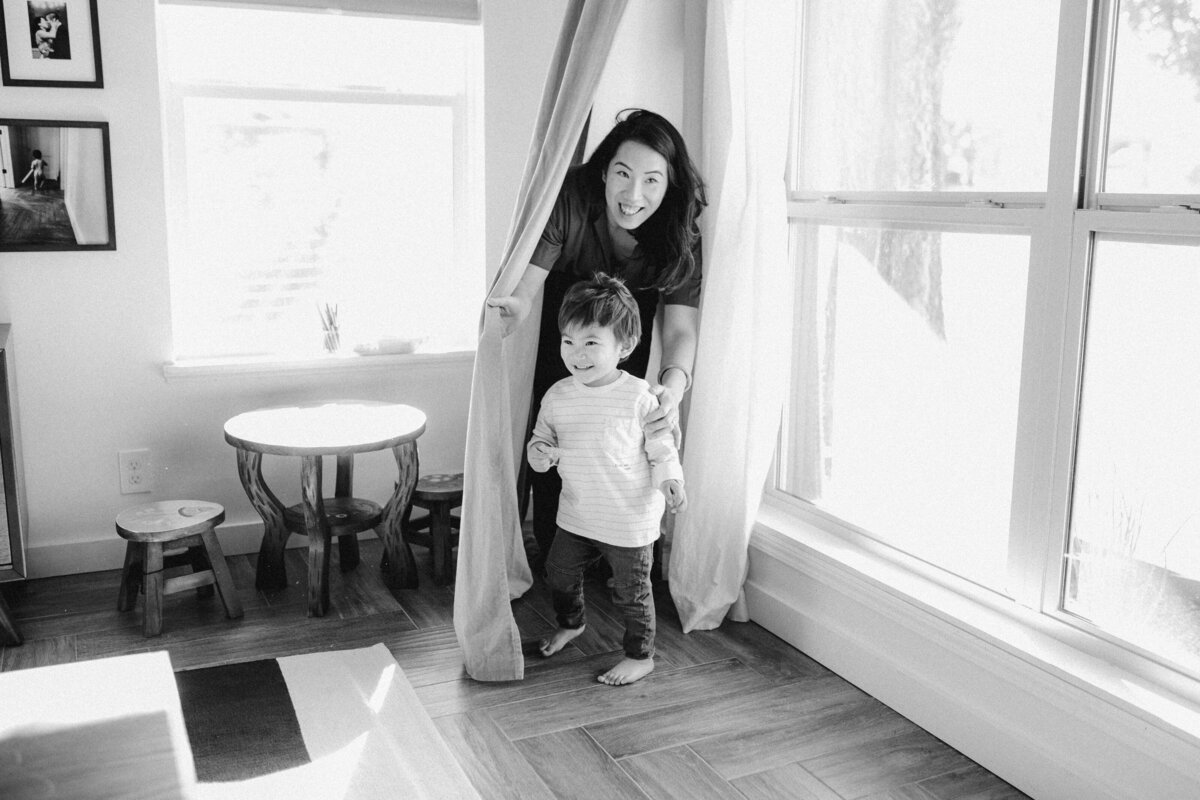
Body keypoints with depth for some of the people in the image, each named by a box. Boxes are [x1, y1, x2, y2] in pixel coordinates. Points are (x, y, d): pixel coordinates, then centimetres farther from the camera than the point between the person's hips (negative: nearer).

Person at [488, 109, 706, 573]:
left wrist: (673, 385, -54)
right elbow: (529, 279, -35)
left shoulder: (679, 235, -27)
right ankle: (549, 556, 19)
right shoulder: (571, 196, -33)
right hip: (561, 323, -1)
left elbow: (681, 329, -33)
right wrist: (518, 304, -60)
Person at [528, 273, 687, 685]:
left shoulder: (639, 398, -17)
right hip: (576, 515, 6)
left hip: (630, 519, -5)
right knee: (559, 573, 23)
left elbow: (662, 447, -8)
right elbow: (543, 436, 8)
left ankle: (640, 656, 30)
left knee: (631, 591, 9)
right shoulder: (557, 396, -4)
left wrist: (670, 480, -23)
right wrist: (540, 452, -14)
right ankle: (570, 623, 53)